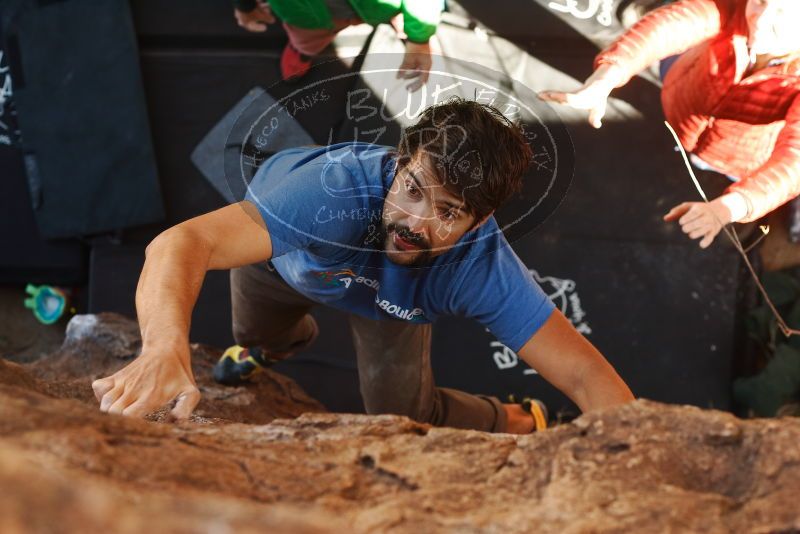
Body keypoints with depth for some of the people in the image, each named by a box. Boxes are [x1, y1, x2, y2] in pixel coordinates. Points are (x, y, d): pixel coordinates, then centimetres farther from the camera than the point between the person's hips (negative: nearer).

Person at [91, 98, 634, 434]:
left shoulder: (484, 269, -43)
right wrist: (167, 349, -85)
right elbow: (185, 243, -66)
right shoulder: (339, 186, -53)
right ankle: (291, 337, 67)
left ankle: (514, 424, 29)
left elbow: (589, 376, -42)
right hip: (285, 253, 0)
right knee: (258, 336, 28)